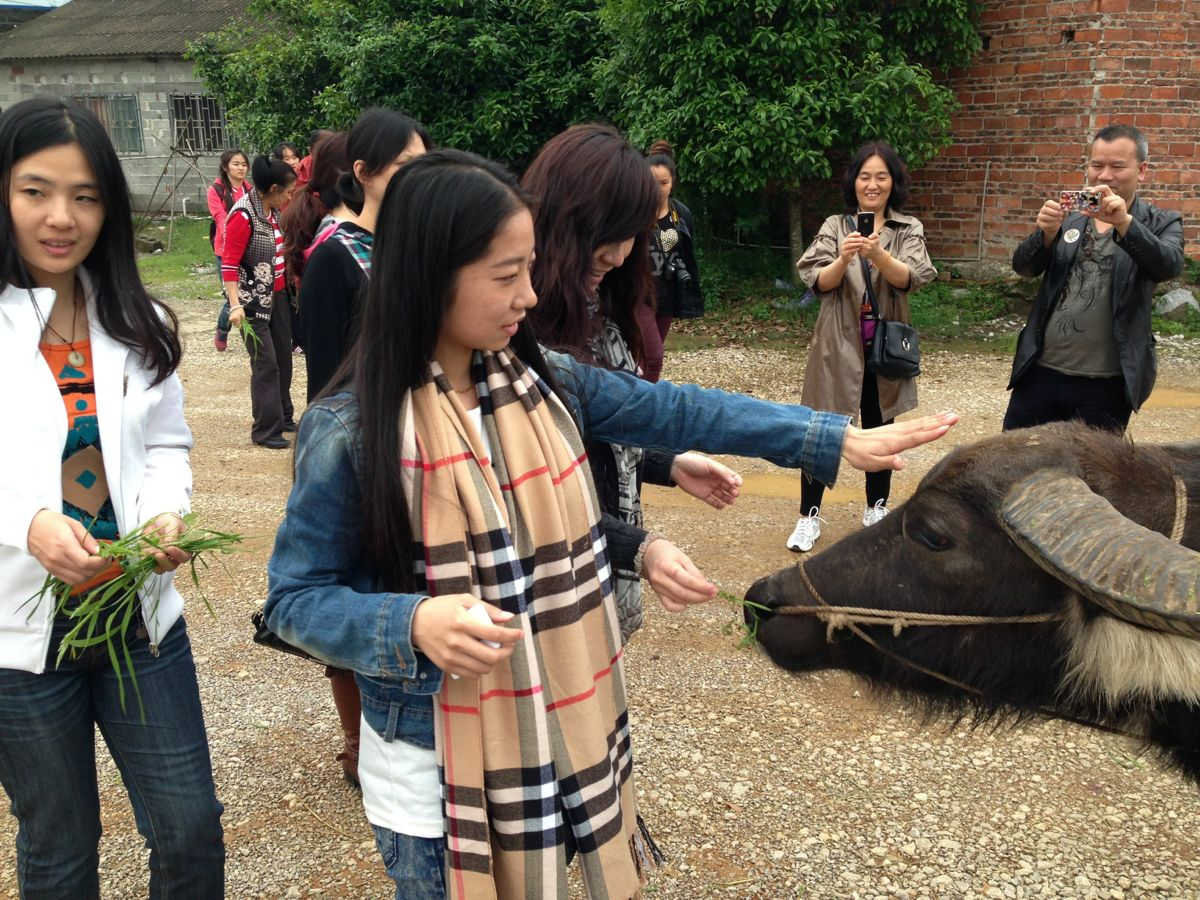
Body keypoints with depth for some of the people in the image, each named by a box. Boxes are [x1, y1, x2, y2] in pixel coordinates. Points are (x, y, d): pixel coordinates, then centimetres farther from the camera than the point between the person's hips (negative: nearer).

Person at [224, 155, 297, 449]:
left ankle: (283, 416, 28)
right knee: (266, 363, -5)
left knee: (283, 358, 14)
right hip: (253, 300, -8)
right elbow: (229, 264, -20)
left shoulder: (274, 211, 5)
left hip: (278, 295, 8)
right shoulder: (243, 216, -19)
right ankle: (265, 430, 4)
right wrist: (235, 305, -27)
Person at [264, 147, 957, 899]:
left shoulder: (545, 382, -2)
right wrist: (415, 625, -29)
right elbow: (296, 598, -12)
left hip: (554, 733, 5)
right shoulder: (350, 429, -17)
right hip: (437, 768, -5)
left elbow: (678, 411, 2)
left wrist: (839, 439, 0)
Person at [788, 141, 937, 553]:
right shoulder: (835, 227, 0)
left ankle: (877, 508, 29)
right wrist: (843, 259, -29)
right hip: (838, 344, -1)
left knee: (879, 428, 14)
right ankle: (809, 515, 7)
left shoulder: (908, 230, 2)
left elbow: (910, 278, -14)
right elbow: (819, 283, -9)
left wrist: (879, 255, -33)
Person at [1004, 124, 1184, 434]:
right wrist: (1046, 232, -22)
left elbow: (1169, 266, -18)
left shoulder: (1160, 223, 2)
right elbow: (1023, 266, -1)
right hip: (1040, 371, 3)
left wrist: (1124, 222, -33)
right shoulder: (1068, 216, 10)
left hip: (1106, 384, -3)